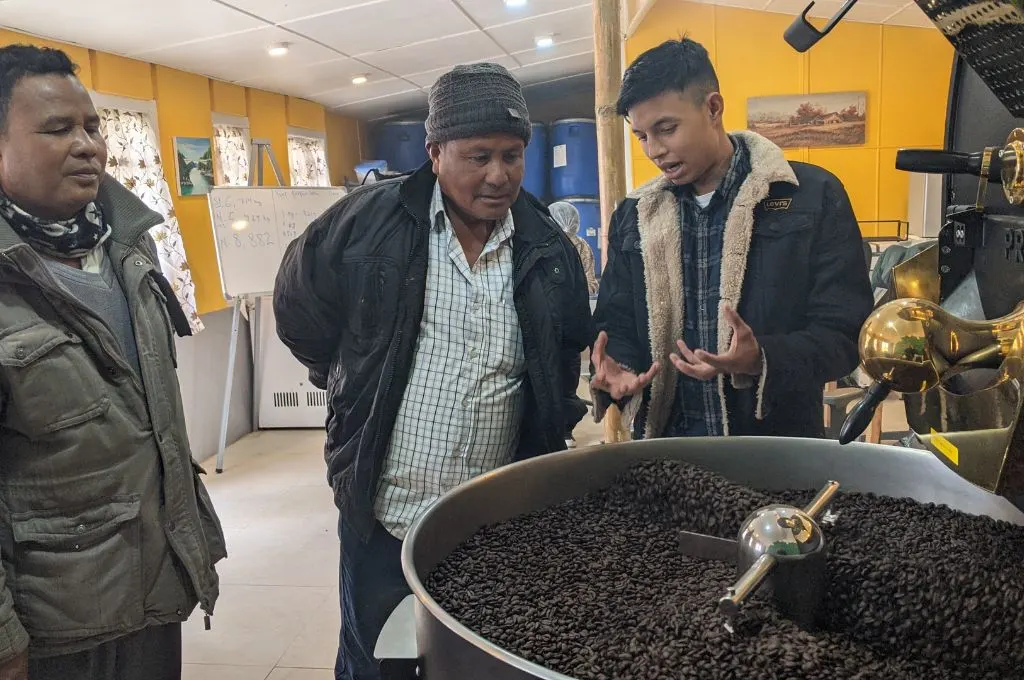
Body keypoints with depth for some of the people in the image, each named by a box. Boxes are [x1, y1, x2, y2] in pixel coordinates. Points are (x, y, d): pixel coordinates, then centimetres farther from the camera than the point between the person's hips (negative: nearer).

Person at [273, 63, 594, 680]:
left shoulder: (550, 250, 0)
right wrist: (353, 383, 7)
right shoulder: (369, 222, -9)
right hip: (382, 516, -2)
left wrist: (549, 439, 9)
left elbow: (571, 356, 14)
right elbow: (298, 307, 5)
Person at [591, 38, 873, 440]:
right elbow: (617, 325, 9)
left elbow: (845, 331, -9)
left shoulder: (814, 197, -7)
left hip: (778, 447, -3)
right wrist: (615, 370, -13)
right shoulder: (633, 217, 5)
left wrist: (761, 360, -27)